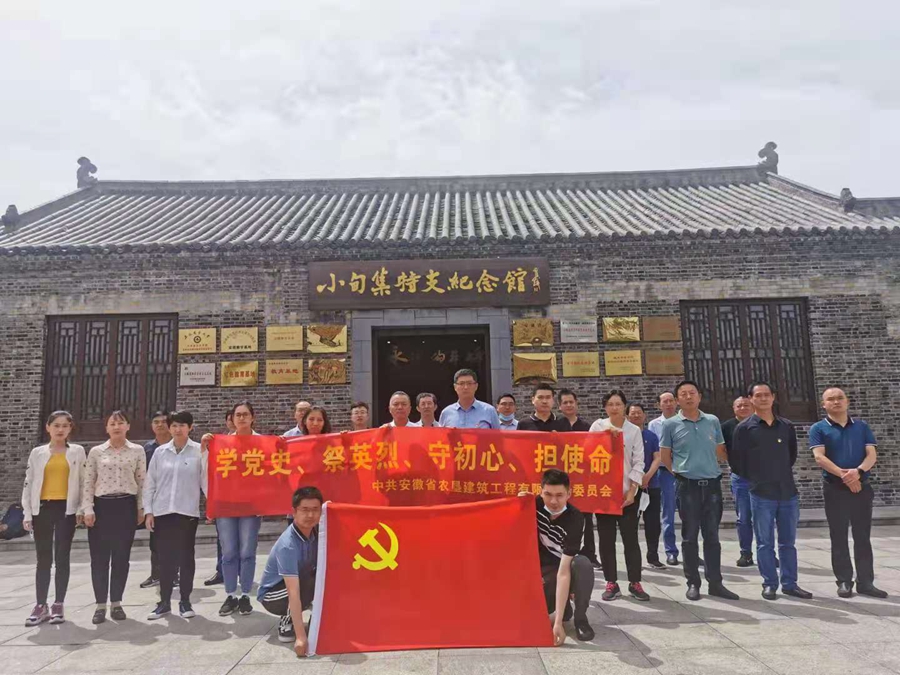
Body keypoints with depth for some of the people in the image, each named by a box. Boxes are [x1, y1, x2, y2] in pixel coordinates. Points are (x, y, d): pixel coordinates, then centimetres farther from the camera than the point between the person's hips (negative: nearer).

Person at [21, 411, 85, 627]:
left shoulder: (78, 452, 4)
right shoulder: (37, 453, 7)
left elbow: (84, 482, 3)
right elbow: (28, 484, 6)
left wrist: (81, 509, -4)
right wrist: (27, 513, 0)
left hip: (66, 509, -1)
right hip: (43, 509, 1)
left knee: (62, 558, 3)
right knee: (43, 559, 5)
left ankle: (58, 605, 11)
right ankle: (41, 606, 14)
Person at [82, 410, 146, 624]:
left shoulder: (138, 451, 3)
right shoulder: (96, 452, 4)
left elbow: (142, 481, 6)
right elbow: (87, 482, 2)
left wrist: (141, 508, 3)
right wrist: (88, 510, -6)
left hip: (126, 506, 0)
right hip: (102, 506, 0)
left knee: (121, 557, 5)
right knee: (99, 557, 2)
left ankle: (116, 603, 17)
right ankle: (100, 605, 13)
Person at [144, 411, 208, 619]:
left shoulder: (199, 451, -2)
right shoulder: (160, 452, 5)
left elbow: (206, 480, -4)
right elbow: (150, 483, 8)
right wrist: (148, 511, 3)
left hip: (187, 511, -2)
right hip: (162, 512, 2)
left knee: (186, 556, 5)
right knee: (165, 558, 8)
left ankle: (185, 601, 16)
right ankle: (164, 602, 19)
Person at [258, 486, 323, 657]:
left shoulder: (316, 531, -14)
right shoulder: (288, 545, -34)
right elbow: (293, 593, -39)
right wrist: (300, 636, -44)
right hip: (272, 595, -6)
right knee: (309, 582, -34)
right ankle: (286, 624, -10)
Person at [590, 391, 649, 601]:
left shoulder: (634, 430, 3)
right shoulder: (597, 426, 3)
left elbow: (638, 462, 1)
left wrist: (632, 490, -6)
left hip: (627, 492, 0)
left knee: (630, 538, 2)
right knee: (606, 539, 3)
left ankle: (635, 583, 13)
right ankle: (611, 583, 13)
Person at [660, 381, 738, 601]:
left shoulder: (713, 421, 7)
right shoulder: (671, 424, -2)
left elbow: (721, 452, 15)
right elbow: (665, 457, 4)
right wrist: (681, 472, 6)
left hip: (712, 484, 3)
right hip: (687, 486, -2)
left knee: (712, 535, 9)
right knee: (690, 536, 4)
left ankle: (715, 583, 17)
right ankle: (693, 583, 13)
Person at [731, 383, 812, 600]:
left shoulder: (787, 426, 8)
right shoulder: (744, 428, -4)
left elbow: (792, 454, 22)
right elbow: (735, 461, -1)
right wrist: (754, 478, 4)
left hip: (788, 492, 3)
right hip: (761, 494, -3)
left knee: (788, 542, 11)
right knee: (765, 543, 4)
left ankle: (789, 584, 21)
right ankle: (770, 584, 14)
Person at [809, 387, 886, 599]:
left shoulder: (862, 427, 9)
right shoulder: (818, 429, -1)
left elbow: (871, 455, 0)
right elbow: (819, 457, -11)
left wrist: (858, 471, -19)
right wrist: (844, 475, -20)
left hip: (862, 487, 3)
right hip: (835, 488, -2)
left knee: (863, 537, 6)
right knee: (839, 538, 3)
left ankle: (865, 582, 14)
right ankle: (844, 581, 10)